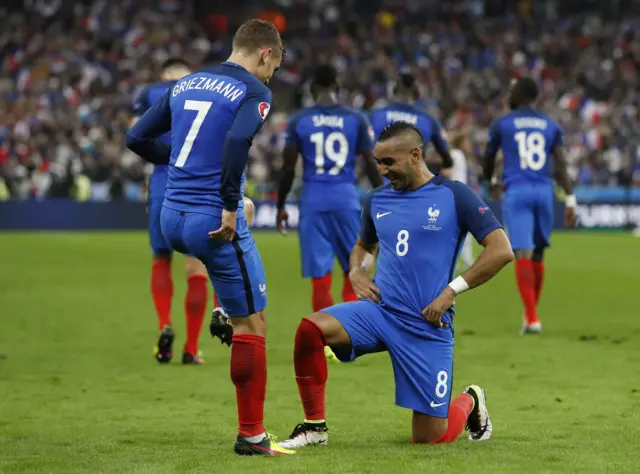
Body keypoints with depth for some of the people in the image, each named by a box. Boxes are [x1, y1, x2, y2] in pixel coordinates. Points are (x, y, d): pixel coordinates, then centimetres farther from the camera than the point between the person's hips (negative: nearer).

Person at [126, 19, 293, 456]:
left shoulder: (185, 84, 14)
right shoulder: (254, 92, -7)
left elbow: (138, 138, 16)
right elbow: (236, 140, -27)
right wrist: (230, 206, -20)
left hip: (172, 218, 7)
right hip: (213, 220, -7)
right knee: (253, 326, 3)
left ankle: (225, 316, 28)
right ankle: (252, 436, 5)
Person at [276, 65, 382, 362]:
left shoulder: (299, 121, 2)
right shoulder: (356, 120, 3)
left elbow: (288, 168, 1)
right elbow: (371, 165, 3)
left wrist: (280, 206, 12)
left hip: (313, 201, 0)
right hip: (347, 200, 0)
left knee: (320, 278, 1)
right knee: (353, 272, 14)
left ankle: (326, 345, -1)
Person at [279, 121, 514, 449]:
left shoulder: (453, 196, -5)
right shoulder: (377, 200, 10)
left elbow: (501, 250, -8)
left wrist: (452, 290, -13)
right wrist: (355, 271, 7)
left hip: (427, 324, -4)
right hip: (380, 310, 4)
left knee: (430, 437, -2)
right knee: (310, 329, -26)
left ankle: (470, 402, 34)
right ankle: (314, 427, -9)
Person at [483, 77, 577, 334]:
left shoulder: (501, 124, 4)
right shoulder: (550, 125, 11)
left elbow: (488, 161, 16)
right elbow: (561, 166, 3)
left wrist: (491, 182, 36)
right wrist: (570, 201, 1)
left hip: (516, 192, -4)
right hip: (544, 192, 4)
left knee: (523, 254, -10)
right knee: (538, 254, 17)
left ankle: (532, 318, -21)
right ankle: (530, 312, 28)